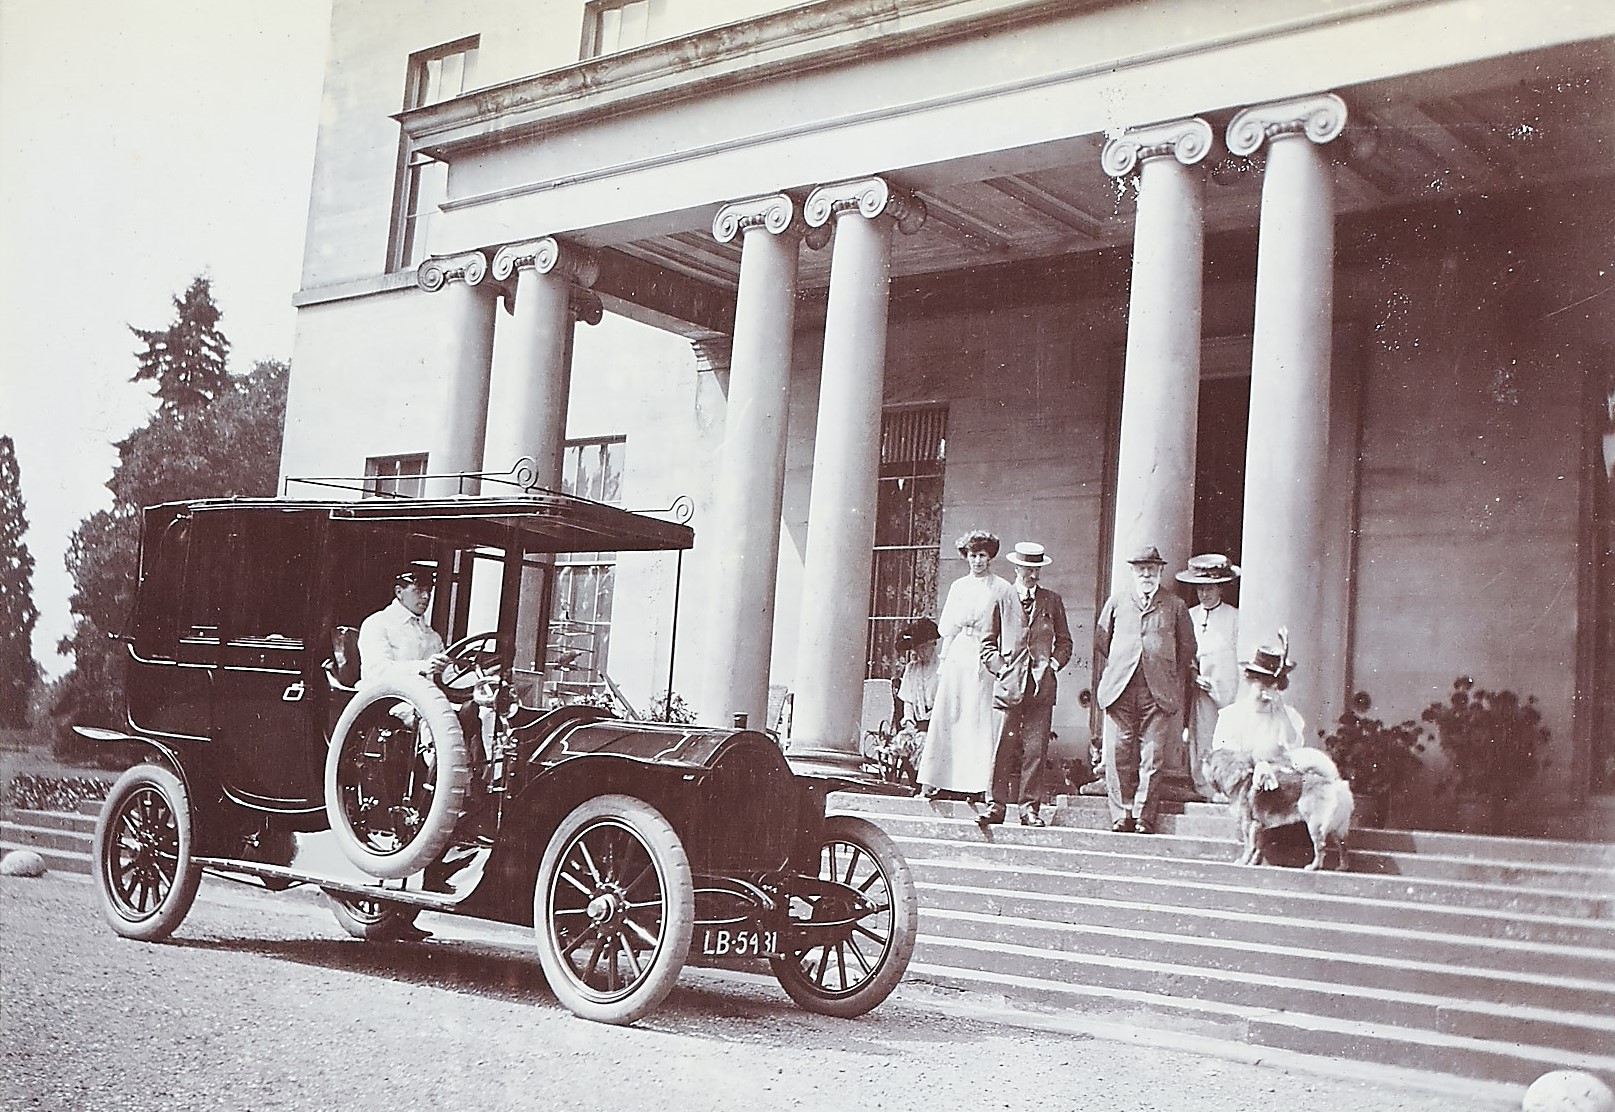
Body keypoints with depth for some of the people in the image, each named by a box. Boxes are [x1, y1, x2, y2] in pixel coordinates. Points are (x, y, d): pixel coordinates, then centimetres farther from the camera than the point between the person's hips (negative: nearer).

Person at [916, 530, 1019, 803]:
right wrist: (943, 660, 10)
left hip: (984, 658, -3)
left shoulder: (1001, 589, 1)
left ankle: (978, 782, -2)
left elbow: (1011, 633, 0)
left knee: (981, 719, -4)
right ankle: (934, 779, 2)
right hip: (957, 654, 3)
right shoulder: (958, 586, 12)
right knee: (946, 716, 0)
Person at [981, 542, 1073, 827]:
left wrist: (1053, 664, 2)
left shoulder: (1052, 601, 13)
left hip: (1042, 684, 2)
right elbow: (988, 641, 8)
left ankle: (1030, 808, 3)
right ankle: (996, 805, -1)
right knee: (1004, 746, -6)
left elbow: (1064, 641, 18)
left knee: (1036, 748, -2)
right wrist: (1001, 668, -5)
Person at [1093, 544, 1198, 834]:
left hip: (1158, 694, -1)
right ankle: (1121, 815, 5)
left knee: (1152, 758, -2)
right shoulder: (1116, 601, 12)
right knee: (1118, 757, -2)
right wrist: (1105, 680, 8)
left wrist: (1179, 691, 7)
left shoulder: (1175, 606, 10)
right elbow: (1100, 644, 15)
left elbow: (1186, 651, 13)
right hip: (1120, 691, 1)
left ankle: (1144, 818, 3)